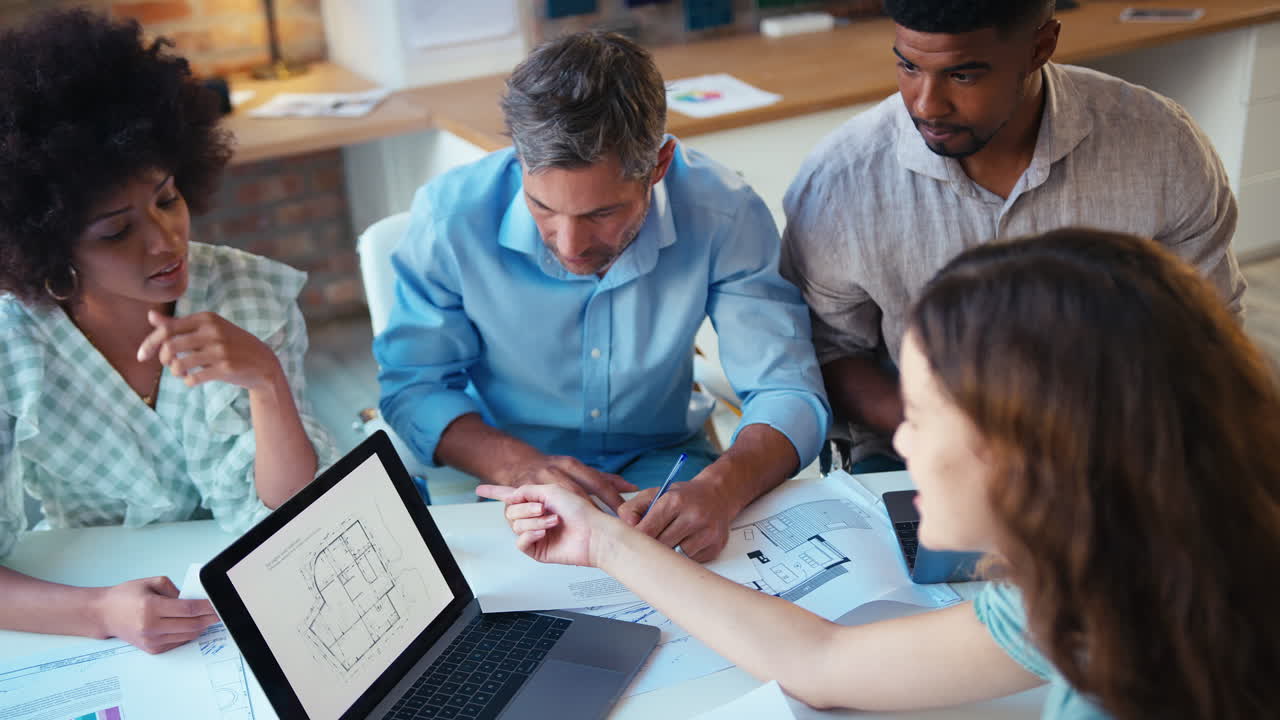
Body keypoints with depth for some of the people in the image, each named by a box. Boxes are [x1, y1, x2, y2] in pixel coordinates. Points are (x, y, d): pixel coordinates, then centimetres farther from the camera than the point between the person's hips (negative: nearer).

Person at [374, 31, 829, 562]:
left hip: (657, 467, 2)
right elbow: (411, 384, -10)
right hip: (498, 478, -1)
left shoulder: (724, 215, -21)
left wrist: (721, 488, -42)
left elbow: (788, 392, -19)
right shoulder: (450, 215, -21)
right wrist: (517, 466, -30)